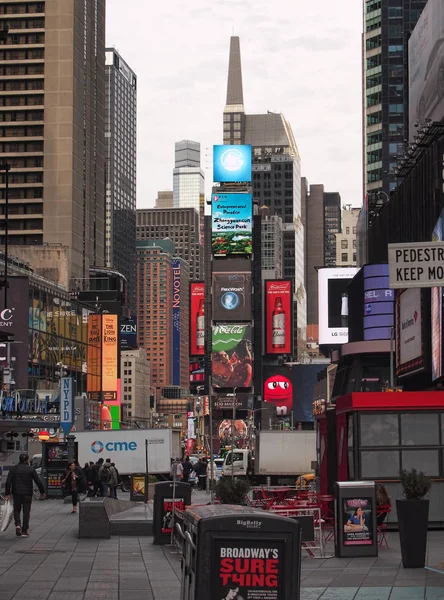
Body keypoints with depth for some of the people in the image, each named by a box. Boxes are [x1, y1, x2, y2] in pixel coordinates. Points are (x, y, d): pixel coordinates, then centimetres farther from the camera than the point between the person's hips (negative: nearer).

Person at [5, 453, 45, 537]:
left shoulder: (13, 469, 3)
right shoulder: (31, 469, -2)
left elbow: (8, 482, -3)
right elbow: (38, 482, -3)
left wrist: (7, 493, -1)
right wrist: (42, 492, 7)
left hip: (16, 493, 2)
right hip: (27, 493, -2)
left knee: (16, 510, 16)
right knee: (26, 512, 5)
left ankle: (18, 525, -10)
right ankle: (24, 531, 3)